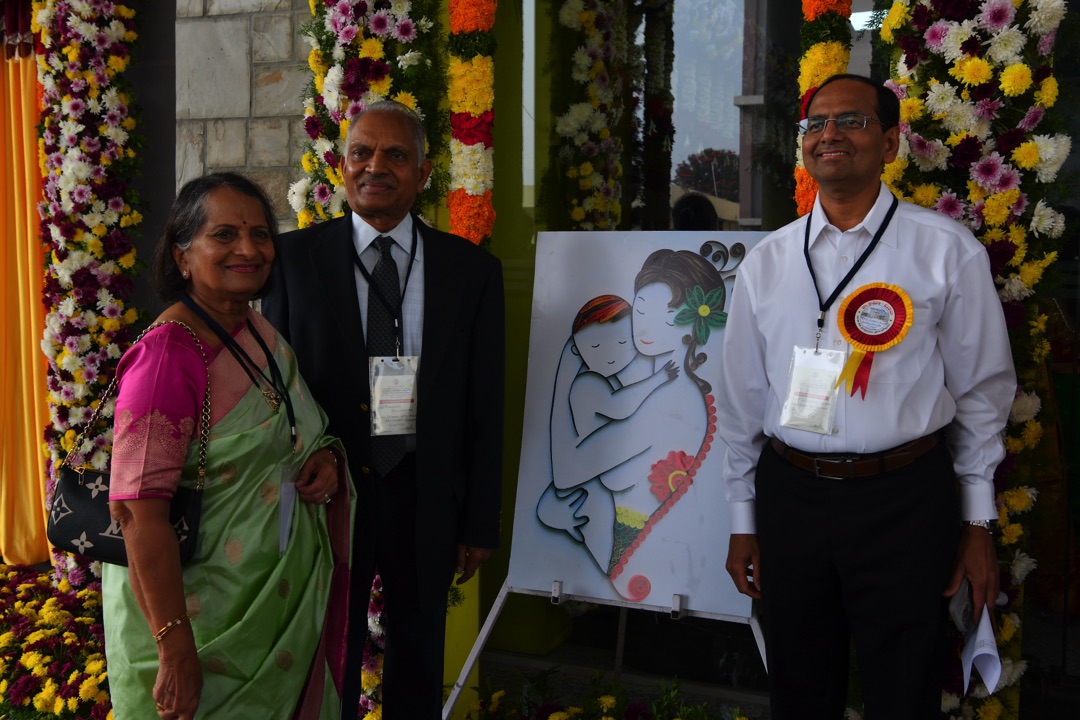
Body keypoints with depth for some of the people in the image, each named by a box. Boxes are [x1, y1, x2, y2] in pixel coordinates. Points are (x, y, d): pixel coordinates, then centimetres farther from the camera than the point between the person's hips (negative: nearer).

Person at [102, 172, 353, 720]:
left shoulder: (262, 332, 4)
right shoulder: (167, 356, -22)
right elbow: (140, 512, -25)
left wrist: (323, 455, -2)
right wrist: (174, 648, -26)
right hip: (205, 617, -8)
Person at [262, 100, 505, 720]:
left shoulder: (472, 269, -2)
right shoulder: (295, 257, -4)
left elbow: (485, 407, -1)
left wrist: (480, 523, -1)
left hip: (426, 498, 1)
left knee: (419, 665, 18)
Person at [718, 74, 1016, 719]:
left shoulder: (948, 250, -3)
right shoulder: (767, 261, 5)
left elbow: (981, 391, 1)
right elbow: (743, 398, 8)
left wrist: (978, 523, 1)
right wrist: (743, 519, 9)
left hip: (904, 498, -2)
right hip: (789, 493, 3)